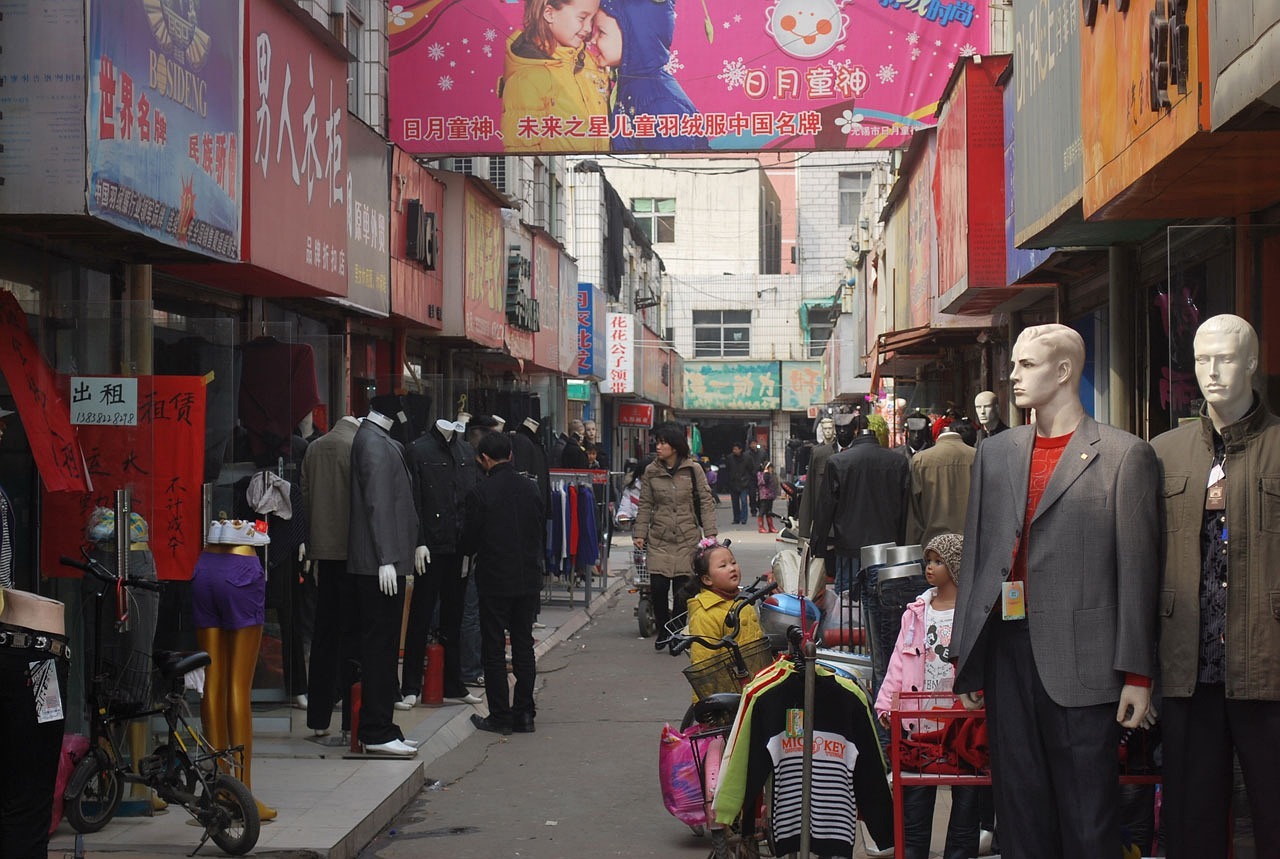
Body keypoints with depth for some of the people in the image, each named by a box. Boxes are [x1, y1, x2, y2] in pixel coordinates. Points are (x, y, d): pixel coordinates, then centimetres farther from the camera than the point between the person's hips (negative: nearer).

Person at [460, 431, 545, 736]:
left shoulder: (480, 493, -13)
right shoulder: (531, 488, 2)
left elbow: (468, 542, -8)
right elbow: (543, 534, 9)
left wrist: (468, 550, 13)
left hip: (494, 581, -5)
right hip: (529, 579, 5)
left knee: (493, 650, 4)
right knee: (524, 645, 12)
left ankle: (500, 715, 5)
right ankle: (524, 713, 13)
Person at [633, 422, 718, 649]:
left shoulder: (693, 470, 0)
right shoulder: (651, 471, 5)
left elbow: (706, 502, 1)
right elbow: (645, 505, 9)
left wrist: (710, 534, -5)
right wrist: (640, 533, 2)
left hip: (687, 538, -1)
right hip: (659, 539, 1)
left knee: (682, 588, -2)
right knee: (658, 587, -6)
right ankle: (663, 630, 16)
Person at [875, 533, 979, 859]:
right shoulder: (917, 611, 12)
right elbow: (899, 661, 9)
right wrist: (886, 703, 1)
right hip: (920, 721, 4)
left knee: (966, 795, 6)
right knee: (915, 798, 6)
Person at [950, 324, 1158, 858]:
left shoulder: (1125, 456, -1)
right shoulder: (994, 453, 14)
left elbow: (1137, 571, -3)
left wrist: (1137, 674, -7)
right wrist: (964, 656, 12)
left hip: (1081, 663, -4)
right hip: (1007, 651, 5)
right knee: (1019, 806, 10)